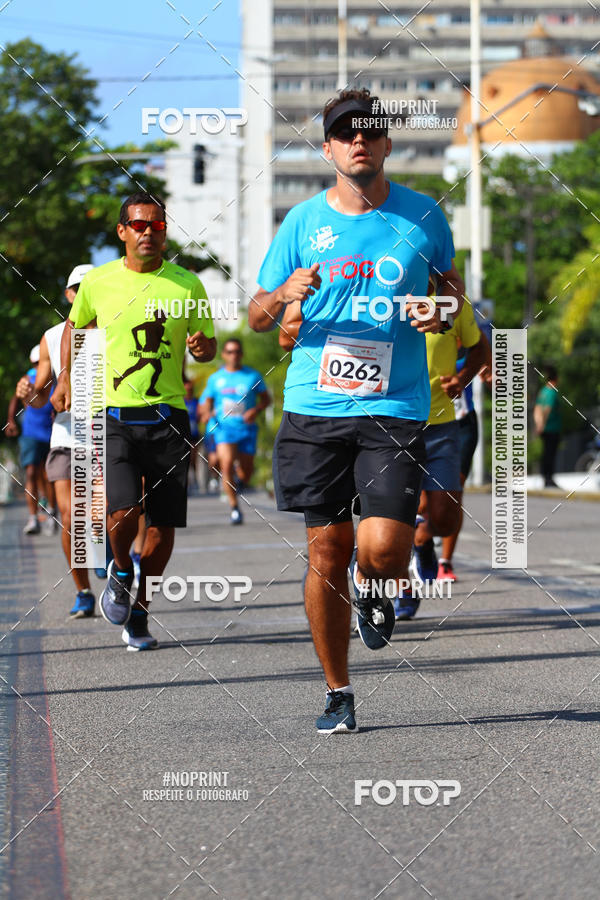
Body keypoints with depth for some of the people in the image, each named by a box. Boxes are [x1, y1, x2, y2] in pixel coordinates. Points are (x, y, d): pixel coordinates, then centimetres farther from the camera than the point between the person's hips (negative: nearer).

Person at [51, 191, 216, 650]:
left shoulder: (187, 284, 3)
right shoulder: (98, 282, 3)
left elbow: (209, 347, 12)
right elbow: (75, 325, 22)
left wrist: (202, 346, -11)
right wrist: (66, 379, 15)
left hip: (169, 417, 1)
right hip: (115, 417, -1)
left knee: (163, 527, 2)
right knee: (123, 512, -20)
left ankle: (138, 613, 22)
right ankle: (121, 571, 14)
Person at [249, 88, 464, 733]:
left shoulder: (421, 215, 4)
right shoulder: (303, 222, 4)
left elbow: (452, 280, 21)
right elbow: (257, 317, 10)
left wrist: (443, 312, -2)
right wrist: (285, 295, -13)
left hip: (395, 408, -1)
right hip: (315, 407, 1)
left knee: (383, 550, -14)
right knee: (326, 552, 2)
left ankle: (372, 586, 24)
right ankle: (337, 692, 16)